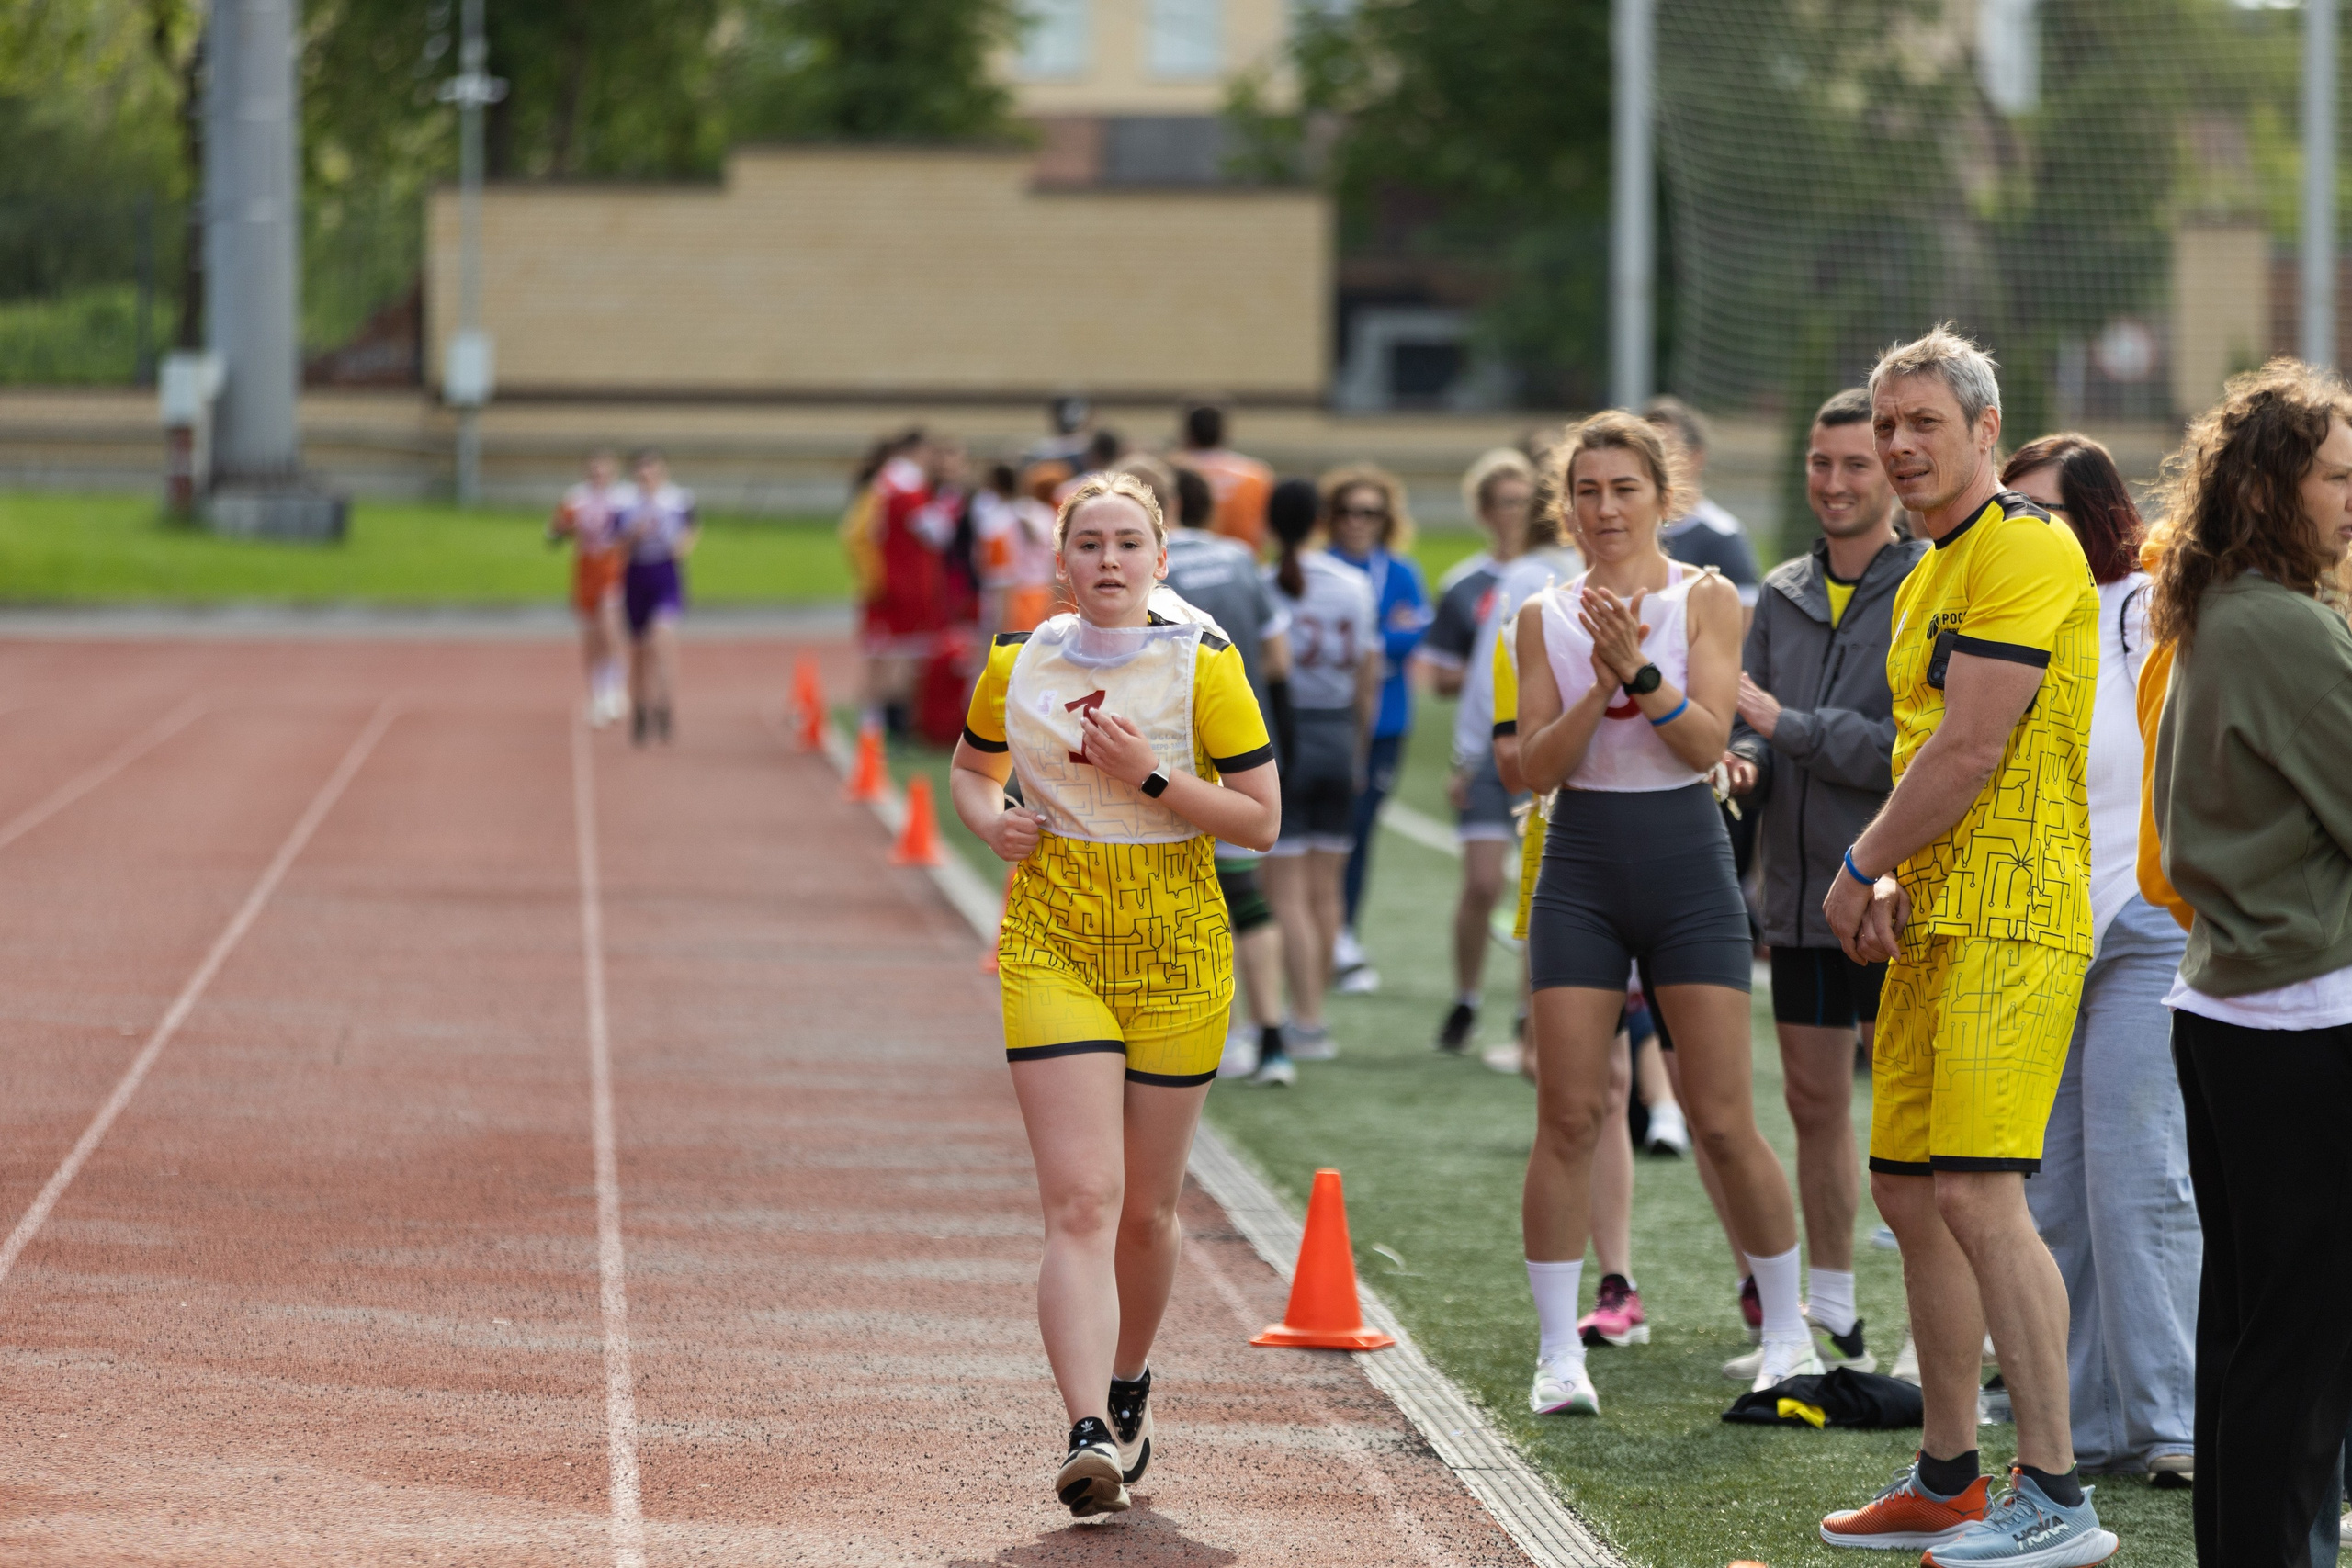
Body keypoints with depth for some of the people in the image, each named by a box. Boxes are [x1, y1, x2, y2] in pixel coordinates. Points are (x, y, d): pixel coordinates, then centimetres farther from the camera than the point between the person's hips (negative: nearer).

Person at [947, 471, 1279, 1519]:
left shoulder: (1203, 665, -3)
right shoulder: (1017, 665, 5)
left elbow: (1261, 818, -4)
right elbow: (969, 770, 23)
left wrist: (1151, 778, -15)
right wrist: (990, 821, 1)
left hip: (1176, 947, 0)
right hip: (1052, 943, 0)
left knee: (1146, 1209, 9)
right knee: (1081, 1203, -14)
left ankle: (1128, 1385, 36)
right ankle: (1090, 1436, -24)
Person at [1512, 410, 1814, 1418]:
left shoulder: (1705, 600, 0)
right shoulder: (1545, 617, 6)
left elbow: (1709, 742, -11)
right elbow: (1537, 767, -2)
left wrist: (1640, 671, -25)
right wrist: (1601, 684, -16)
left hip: (1686, 864, -2)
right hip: (1581, 871, 2)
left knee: (1723, 1122, -2)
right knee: (1569, 1117, -4)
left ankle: (1788, 1332, 15)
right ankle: (1558, 1354, 1)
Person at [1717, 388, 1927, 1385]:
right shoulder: (1782, 595, 12)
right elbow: (1749, 724, 14)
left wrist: (1786, 725, -16)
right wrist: (1742, 760, -10)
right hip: (1801, 893, 7)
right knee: (1815, 1102, 13)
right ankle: (1833, 1322, 24)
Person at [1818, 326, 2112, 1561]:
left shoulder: (2027, 550, -12)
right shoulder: (1926, 578, 20)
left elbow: (1973, 748, -18)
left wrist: (1859, 867, -7)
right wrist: (1888, 879, 7)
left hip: (2010, 917, -10)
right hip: (1937, 919, 10)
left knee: (1977, 1193, -17)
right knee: (1908, 1190, 12)